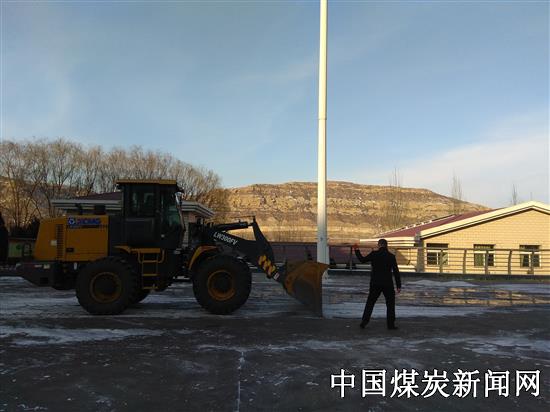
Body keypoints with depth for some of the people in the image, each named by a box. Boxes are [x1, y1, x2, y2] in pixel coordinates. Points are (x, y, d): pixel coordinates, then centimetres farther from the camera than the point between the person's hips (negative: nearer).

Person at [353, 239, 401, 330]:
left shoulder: (374, 254, -6)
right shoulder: (391, 256, -4)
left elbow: (362, 260, 6)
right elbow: (396, 272, -4)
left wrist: (357, 251, 21)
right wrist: (398, 286, 0)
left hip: (375, 284, 1)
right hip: (388, 284, -1)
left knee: (370, 302, 11)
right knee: (390, 303, 12)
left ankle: (364, 322, 8)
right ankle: (391, 324, 8)